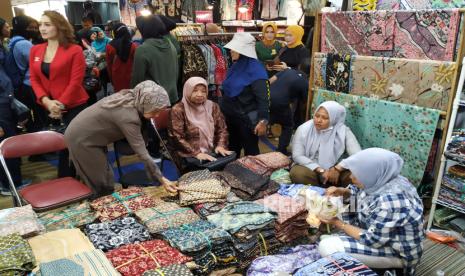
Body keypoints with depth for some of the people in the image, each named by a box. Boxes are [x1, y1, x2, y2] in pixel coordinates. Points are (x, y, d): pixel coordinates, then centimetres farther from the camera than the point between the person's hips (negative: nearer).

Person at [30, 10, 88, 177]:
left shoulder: (74, 50, -7)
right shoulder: (35, 50, 9)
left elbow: (75, 82, -11)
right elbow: (34, 79, 7)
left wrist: (61, 104, -15)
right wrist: (46, 101, -9)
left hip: (74, 107, -4)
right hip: (49, 109, 5)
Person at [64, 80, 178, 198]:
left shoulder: (130, 97, -9)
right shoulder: (129, 117, -32)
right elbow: (142, 153, -31)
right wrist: (162, 179, -26)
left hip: (83, 132, 8)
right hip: (81, 139, -8)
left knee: (104, 180, 16)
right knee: (103, 186, 3)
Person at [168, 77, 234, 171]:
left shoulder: (212, 106, 10)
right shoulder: (178, 110, -4)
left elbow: (222, 129, 13)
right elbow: (176, 138, -8)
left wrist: (221, 146, -5)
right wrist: (196, 153, -16)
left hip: (213, 152, 5)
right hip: (190, 155, -4)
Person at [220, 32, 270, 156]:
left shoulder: (256, 70, -19)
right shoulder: (235, 66, 6)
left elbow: (263, 98, -23)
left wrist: (263, 120, -28)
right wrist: (221, 108, 19)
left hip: (247, 119, -8)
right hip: (230, 116, 8)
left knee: (250, 151, 9)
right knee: (232, 148, 22)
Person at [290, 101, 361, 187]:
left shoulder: (343, 131, -7)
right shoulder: (303, 129, -7)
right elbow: (297, 156, -12)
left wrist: (338, 168, -29)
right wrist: (320, 170, -21)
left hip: (334, 171, 0)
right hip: (311, 169, 0)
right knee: (297, 173, -33)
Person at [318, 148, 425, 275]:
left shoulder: (390, 200, -35)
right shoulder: (380, 180, -10)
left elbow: (372, 240, -28)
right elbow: (356, 190, 11)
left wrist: (338, 223, -20)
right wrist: (340, 191, -10)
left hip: (396, 252, -8)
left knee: (327, 247, -18)